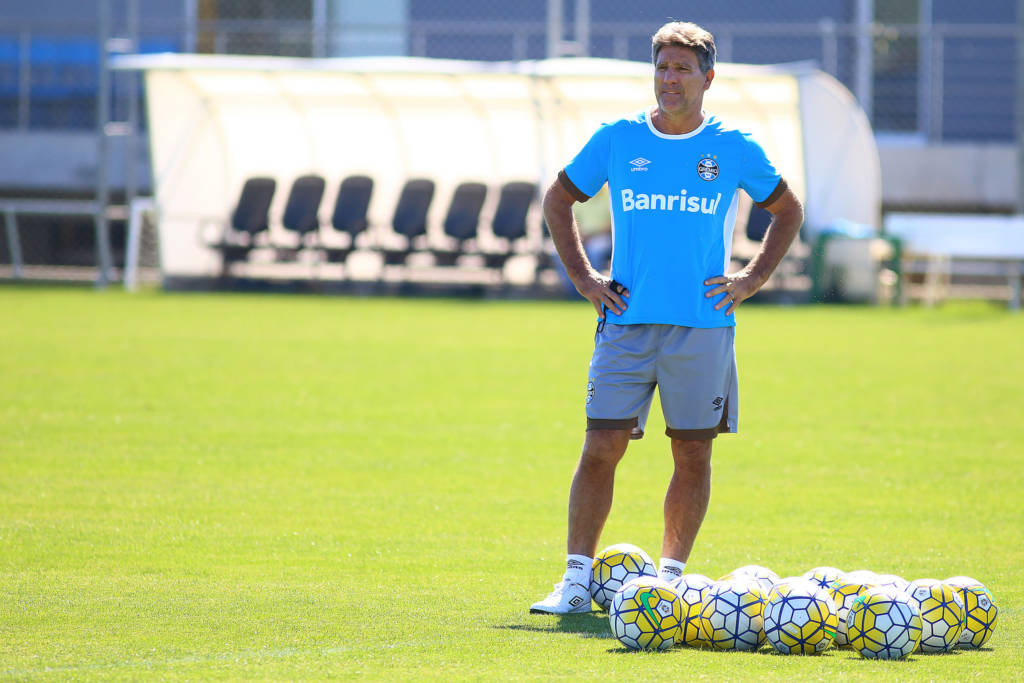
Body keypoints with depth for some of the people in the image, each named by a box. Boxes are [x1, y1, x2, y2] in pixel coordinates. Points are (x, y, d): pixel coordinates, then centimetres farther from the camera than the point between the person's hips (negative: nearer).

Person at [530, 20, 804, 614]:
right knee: (602, 448, -5)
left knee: (693, 456, 3)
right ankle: (577, 579, 0)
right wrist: (583, 277, 9)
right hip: (627, 321, 0)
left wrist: (753, 279, 8)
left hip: (704, 326, 0)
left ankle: (670, 578, 13)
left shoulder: (734, 149, 4)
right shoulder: (617, 140, 5)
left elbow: (788, 211, 19)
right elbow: (559, 199, 19)